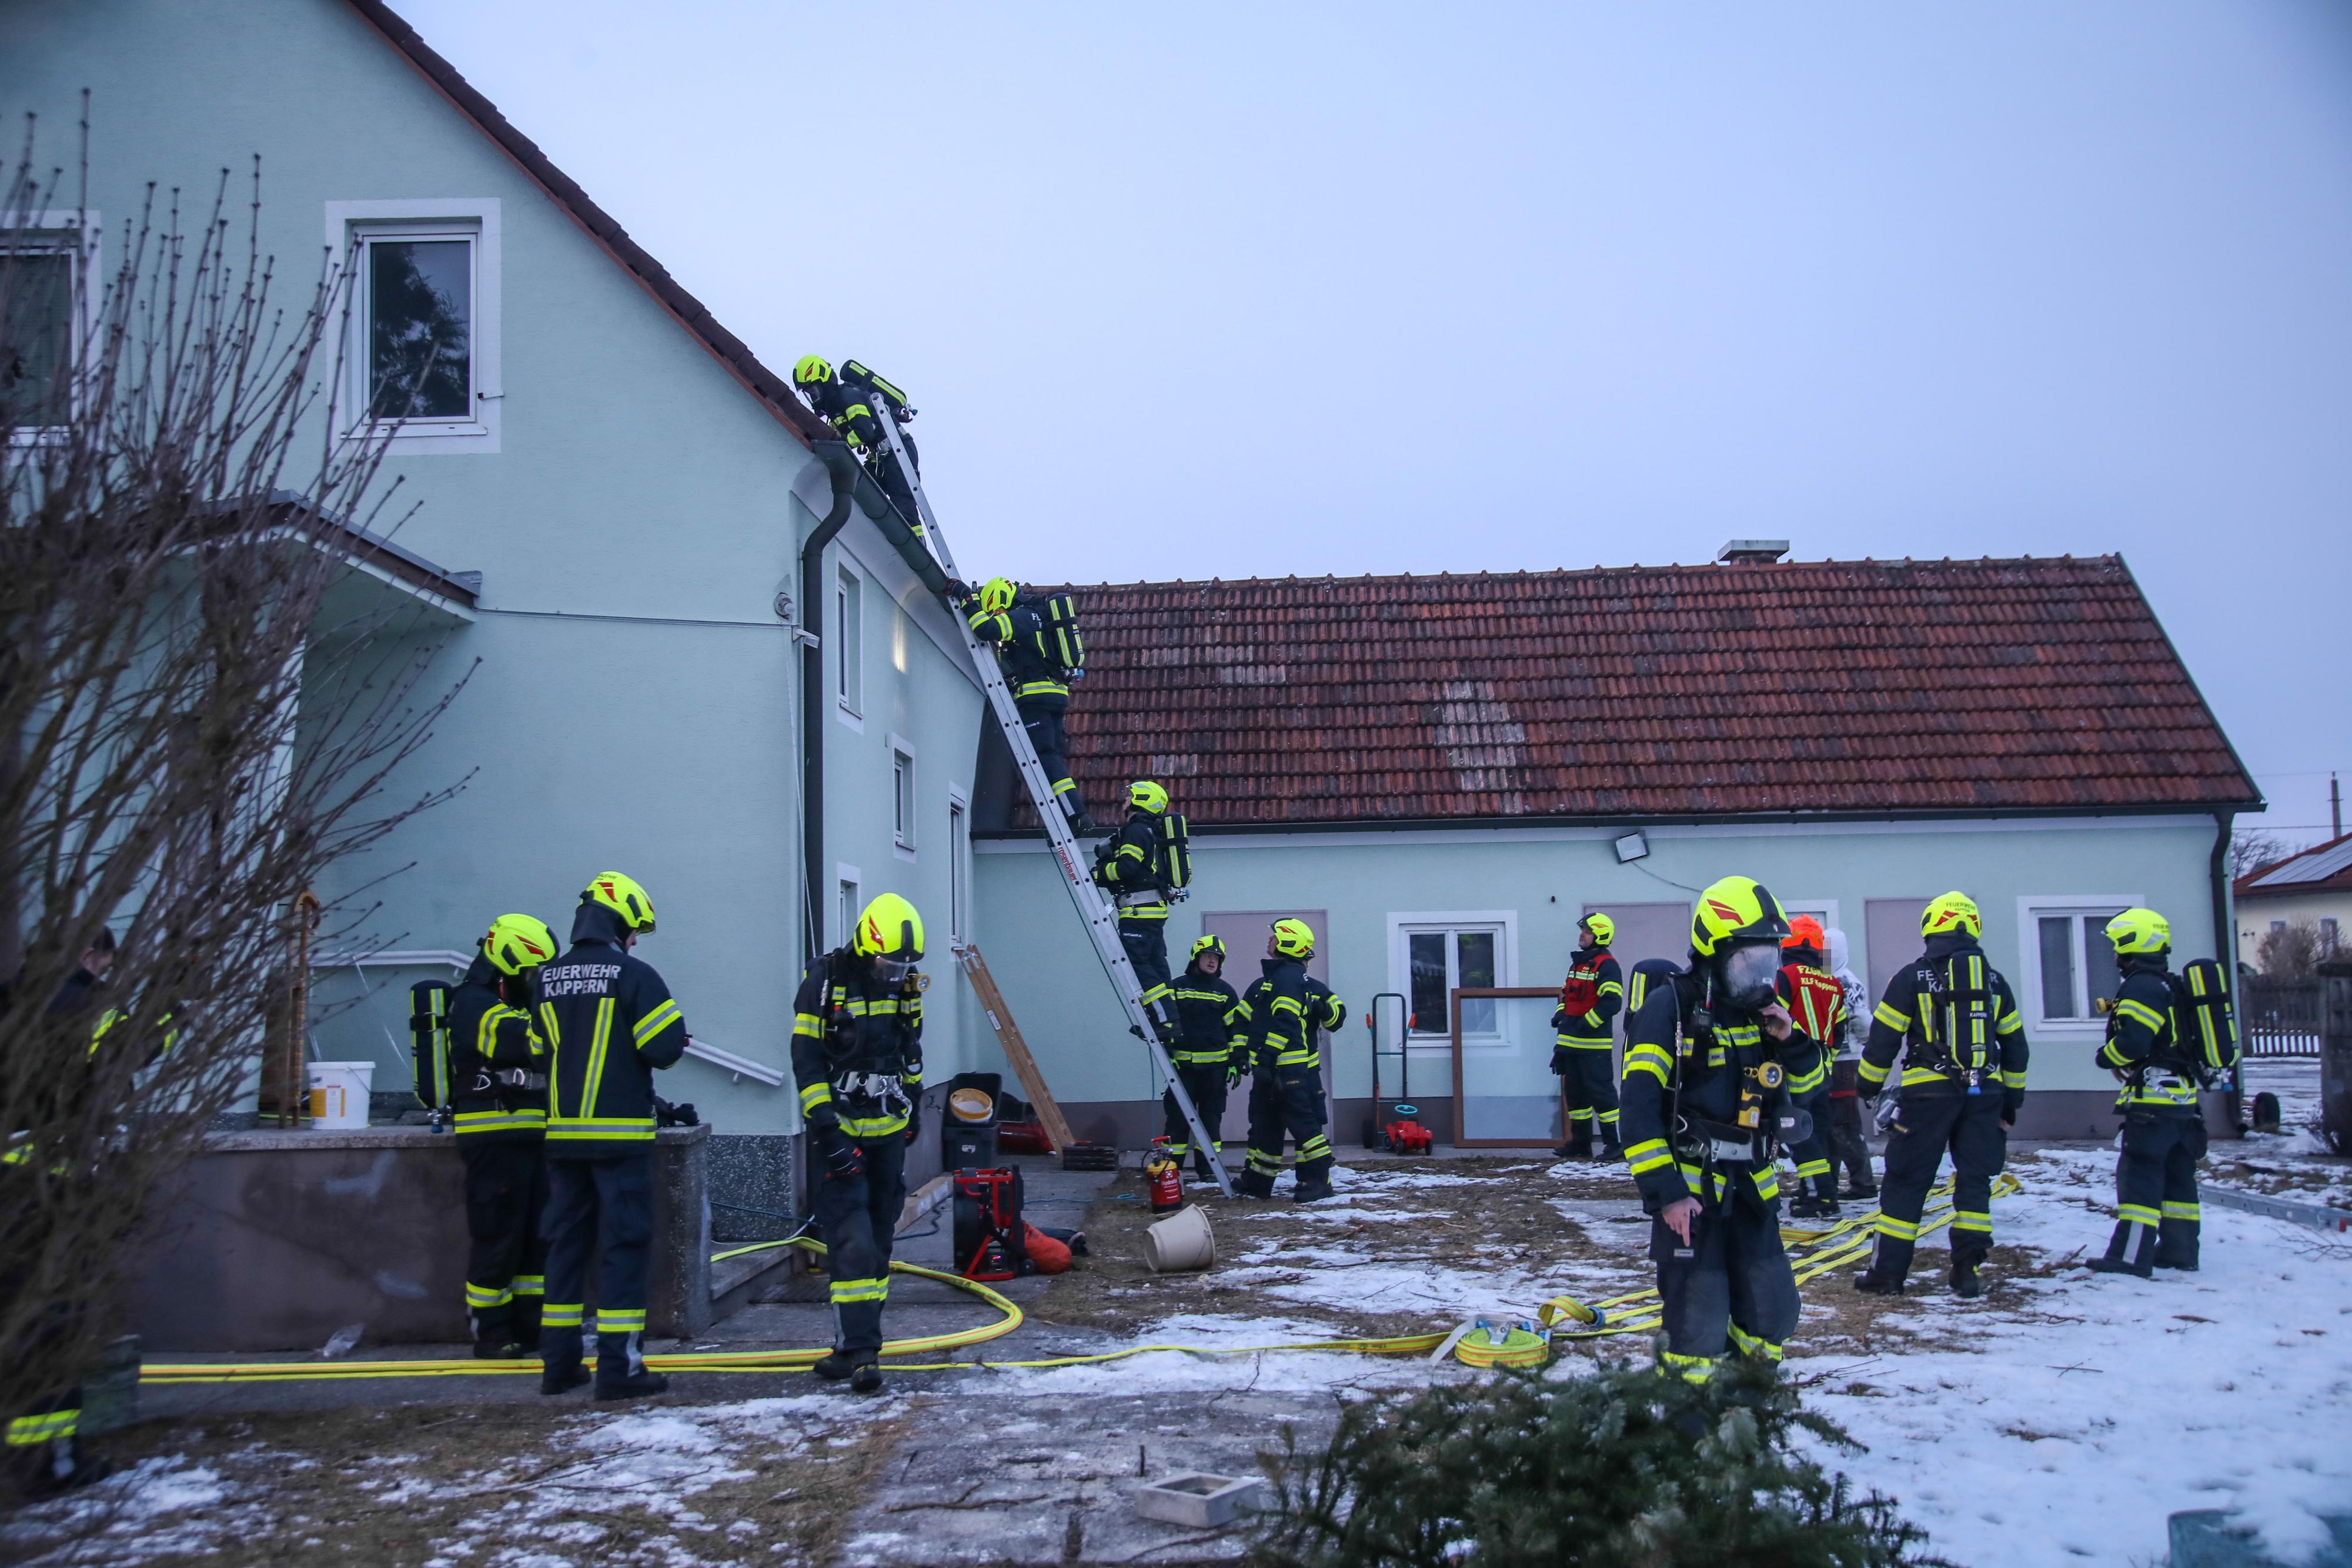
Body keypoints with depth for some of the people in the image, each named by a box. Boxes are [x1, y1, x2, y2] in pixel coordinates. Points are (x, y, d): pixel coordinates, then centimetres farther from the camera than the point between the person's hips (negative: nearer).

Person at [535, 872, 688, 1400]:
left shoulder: (548, 978, 7)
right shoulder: (634, 975, -11)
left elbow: (541, 1048, 13)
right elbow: (666, 1047, -14)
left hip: (563, 1133, 6)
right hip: (621, 1133, -6)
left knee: (566, 1243, 13)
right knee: (623, 1246, -2)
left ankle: (558, 1362, 17)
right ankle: (619, 1366, -2)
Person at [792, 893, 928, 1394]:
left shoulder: (906, 985, 4)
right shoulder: (824, 981, -13)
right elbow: (806, 1061, -14)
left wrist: (914, 1105, 24)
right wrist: (828, 1132, -19)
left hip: (888, 1132, 6)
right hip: (840, 1133, -6)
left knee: (878, 1240, 9)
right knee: (852, 1243, -11)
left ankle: (856, 1343, 17)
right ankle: (859, 1350, -11)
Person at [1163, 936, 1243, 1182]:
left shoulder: (1225, 992, 7)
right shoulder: (1178, 986, 3)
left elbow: (1236, 1029, 8)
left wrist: (1235, 1062, 2)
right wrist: (1168, 1053, -2)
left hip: (1215, 1066, 1)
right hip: (1183, 1063, -1)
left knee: (1211, 1116, 6)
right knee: (1178, 1116, 0)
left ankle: (1207, 1167, 13)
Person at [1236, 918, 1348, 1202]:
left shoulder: (1290, 979, -13)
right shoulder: (1264, 982, 19)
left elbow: (1284, 1024, -22)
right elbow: (1246, 1019, 23)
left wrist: (1266, 1057, -25)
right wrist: (1241, 1052, 16)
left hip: (1293, 1070, -11)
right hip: (1268, 1070, 11)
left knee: (1304, 1125, -7)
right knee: (1264, 1126, 15)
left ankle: (1318, 1181, -1)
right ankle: (1258, 1182, 23)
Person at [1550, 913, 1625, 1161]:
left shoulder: (1606, 965, -11)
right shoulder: (1577, 963, 18)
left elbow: (1612, 1001, -20)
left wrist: (1586, 1024, -20)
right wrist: (1561, 1012, 7)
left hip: (1594, 1043, -9)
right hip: (1571, 1042, 9)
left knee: (1601, 1092, -8)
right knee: (1576, 1093, 12)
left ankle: (1615, 1143, -3)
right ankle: (1580, 1143, 19)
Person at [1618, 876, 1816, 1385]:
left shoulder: (1761, 1007, 7)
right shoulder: (1671, 1005, -14)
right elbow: (1639, 1106, -19)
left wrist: (1790, 1041, -6)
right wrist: (1664, 1191, -21)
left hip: (1751, 1185, 7)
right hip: (1688, 1186, -7)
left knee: (1771, 1317, 12)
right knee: (1697, 1329, -5)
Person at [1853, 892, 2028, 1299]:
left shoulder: (1913, 977, -3)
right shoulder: (1994, 980, 9)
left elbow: (1883, 1038, -2)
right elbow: (2014, 1044, 14)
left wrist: (1868, 1086, 10)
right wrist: (2011, 1100, 22)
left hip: (1929, 1094, -3)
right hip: (1984, 1093, 4)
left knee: (1906, 1183, 2)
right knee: (1974, 1182, 11)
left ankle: (1888, 1272, 3)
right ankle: (1969, 1272, 10)